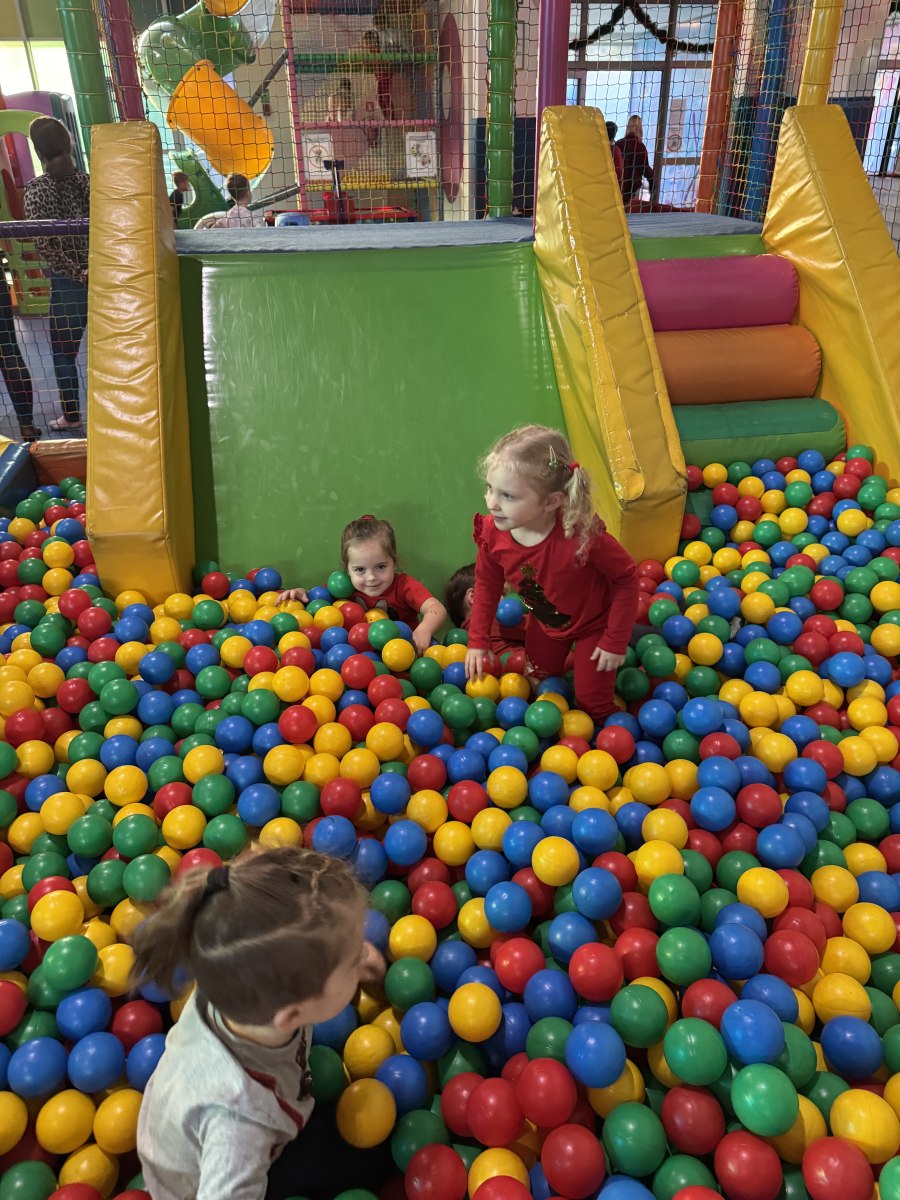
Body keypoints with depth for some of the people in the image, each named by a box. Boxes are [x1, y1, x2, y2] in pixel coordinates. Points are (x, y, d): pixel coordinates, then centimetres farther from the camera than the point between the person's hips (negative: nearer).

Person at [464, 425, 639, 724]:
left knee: (592, 701, 6)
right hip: (545, 623, 4)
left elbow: (626, 577, -26)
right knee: (540, 676, 26)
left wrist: (616, 641, -20)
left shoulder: (582, 537, -43)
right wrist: (478, 641, -7)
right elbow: (487, 584, -8)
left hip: (594, 623, -4)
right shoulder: (492, 533, -28)